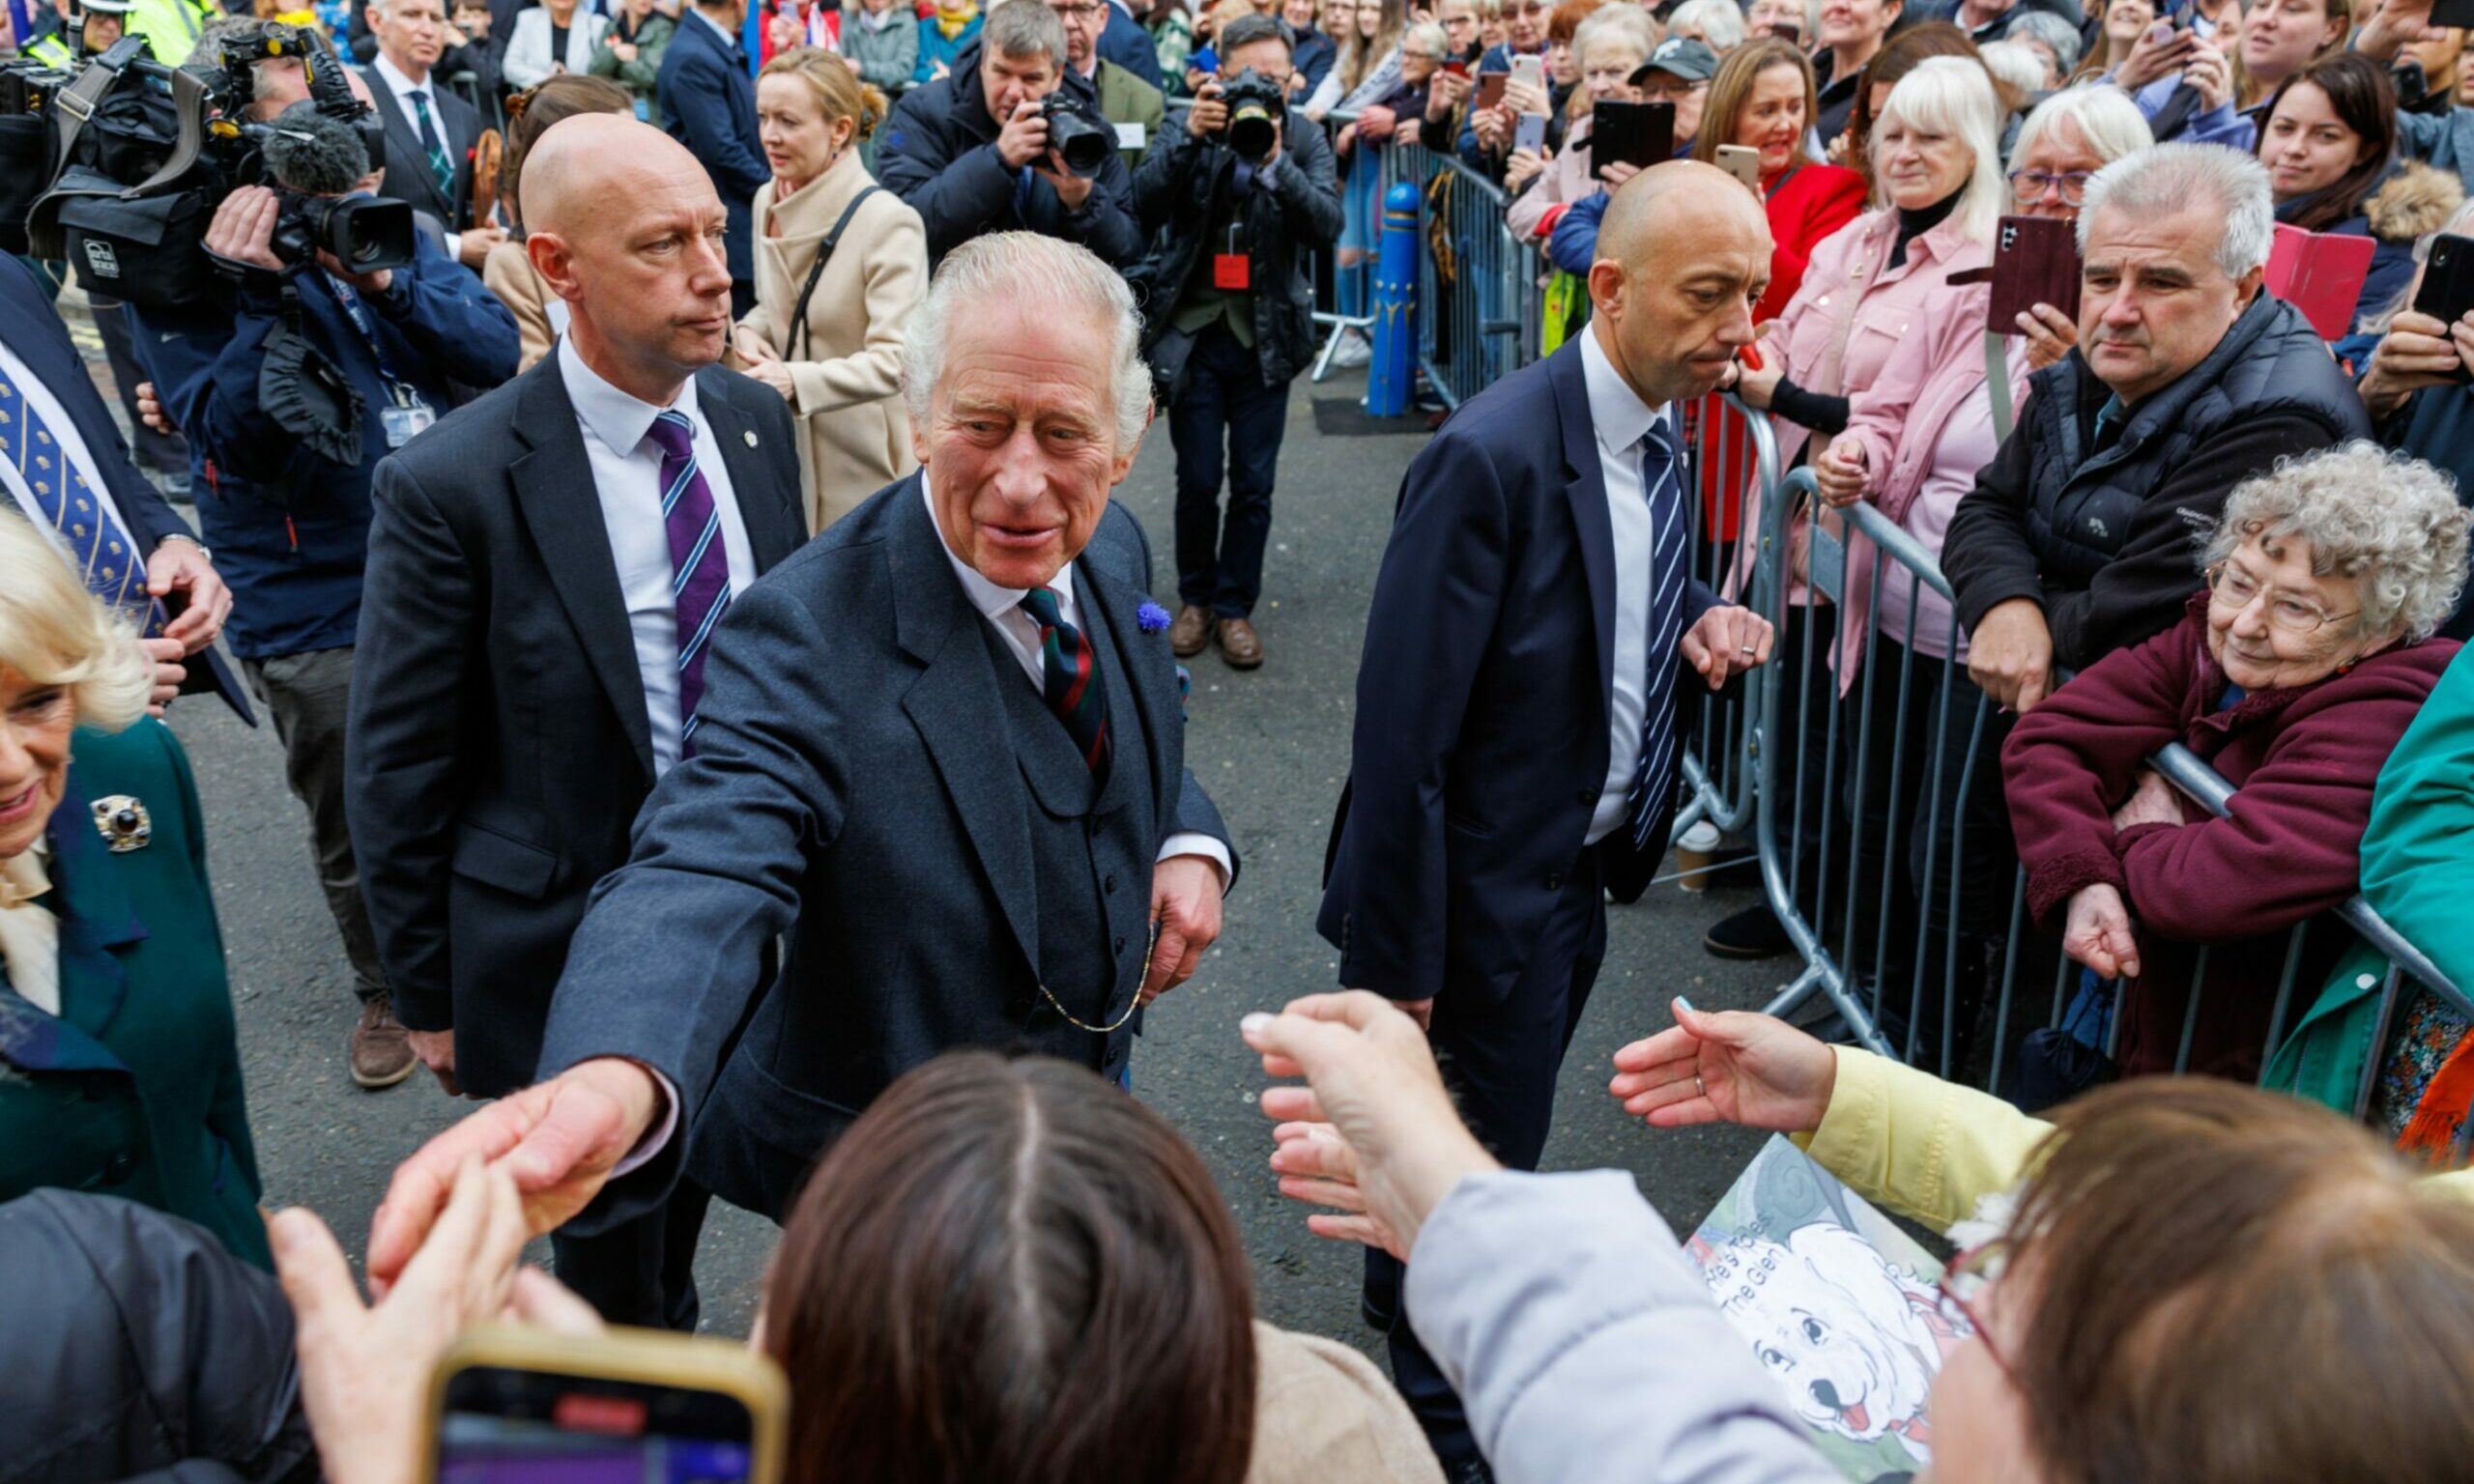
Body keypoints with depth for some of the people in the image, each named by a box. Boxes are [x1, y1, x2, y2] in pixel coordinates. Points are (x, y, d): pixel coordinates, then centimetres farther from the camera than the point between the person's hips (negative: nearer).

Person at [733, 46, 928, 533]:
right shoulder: (768, 201, 4)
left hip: (862, 464, -6)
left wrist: (795, 380, -38)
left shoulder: (887, 222, -19)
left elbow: (896, 360, -27)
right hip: (785, 445, 6)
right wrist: (749, 330, -3)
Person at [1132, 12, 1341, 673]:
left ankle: (1235, 606, 21)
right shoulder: (1191, 128, -1)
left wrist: (1275, 160, -28)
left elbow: (1326, 226, -15)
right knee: (1197, 480, 6)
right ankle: (1194, 597, 26)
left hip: (1266, 338, 0)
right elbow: (1145, 207, -14)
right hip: (1193, 331, 0)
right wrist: (1191, 138, -26)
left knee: (1253, 485, 6)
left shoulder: (1305, 138, -1)